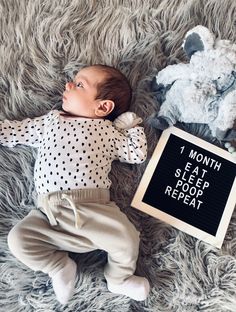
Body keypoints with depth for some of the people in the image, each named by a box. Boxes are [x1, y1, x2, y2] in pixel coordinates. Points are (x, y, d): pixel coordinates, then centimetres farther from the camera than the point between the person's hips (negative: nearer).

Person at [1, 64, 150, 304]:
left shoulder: (107, 130, 12)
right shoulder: (49, 121, 20)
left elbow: (137, 154, 12)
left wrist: (132, 124, 16)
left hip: (92, 208, -2)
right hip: (49, 212, 3)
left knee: (127, 239, -19)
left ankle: (119, 278, 15)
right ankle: (61, 268, 9)